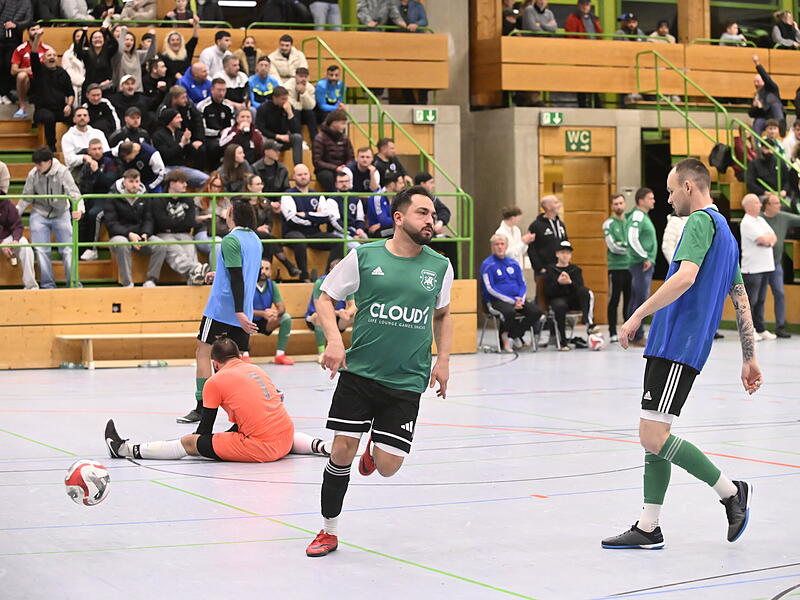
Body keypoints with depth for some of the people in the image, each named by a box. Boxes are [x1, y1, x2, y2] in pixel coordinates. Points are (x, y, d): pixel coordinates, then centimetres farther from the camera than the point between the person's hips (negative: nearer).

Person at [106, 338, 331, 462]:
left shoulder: (215, 382, -2)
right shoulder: (257, 370, 16)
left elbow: (205, 431, 4)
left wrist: (195, 443, 23)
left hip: (260, 447, -6)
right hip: (285, 440, 6)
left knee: (189, 442, 3)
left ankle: (124, 449, 6)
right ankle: (323, 446, 29)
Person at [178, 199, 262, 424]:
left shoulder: (230, 241, -13)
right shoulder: (255, 240, 11)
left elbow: (236, 279, -20)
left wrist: (239, 312, -23)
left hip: (221, 308, -7)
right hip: (242, 312, 7)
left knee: (203, 352, 1)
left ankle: (201, 407, -1)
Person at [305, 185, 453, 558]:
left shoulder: (439, 267, 5)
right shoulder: (364, 257, -3)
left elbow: (442, 315, 21)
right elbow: (325, 297, 5)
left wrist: (443, 360, 8)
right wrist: (333, 339, -12)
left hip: (406, 383, 1)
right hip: (358, 372, -1)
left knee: (388, 467, -6)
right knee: (342, 450, -5)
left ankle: (376, 450, 33)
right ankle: (329, 530, 15)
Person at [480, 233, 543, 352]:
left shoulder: (513, 263, 15)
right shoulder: (487, 265, -2)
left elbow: (523, 285, 16)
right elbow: (490, 289, -9)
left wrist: (520, 299, -7)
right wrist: (512, 301, -15)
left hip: (517, 299, 6)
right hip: (496, 301, -5)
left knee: (536, 311, -19)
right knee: (509, 311, -38)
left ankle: (513, 335, -6)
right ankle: (504, 336, -9)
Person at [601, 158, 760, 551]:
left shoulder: (701, 221, -9)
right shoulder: (725, 231, 22)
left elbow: (686, 276, -26)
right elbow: (741, 301, 23)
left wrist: (637, 315, -23)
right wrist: (749, 359, 25)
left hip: (678, 347, -10)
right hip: (669, 346, 10)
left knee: (654, 437, -12)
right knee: (651, 436, 9)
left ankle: (730, 492, 0)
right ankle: (648, 529, 11)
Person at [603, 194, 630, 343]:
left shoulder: (630, 222, 13)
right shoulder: (609, 224, -2)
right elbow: (613, 247, -11)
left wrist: (622, 245, -9)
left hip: (631, 267, 5)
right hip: (616, 267, -5)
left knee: (629, 301, 8)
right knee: (614, 301, -2)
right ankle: (612, 333, 2)